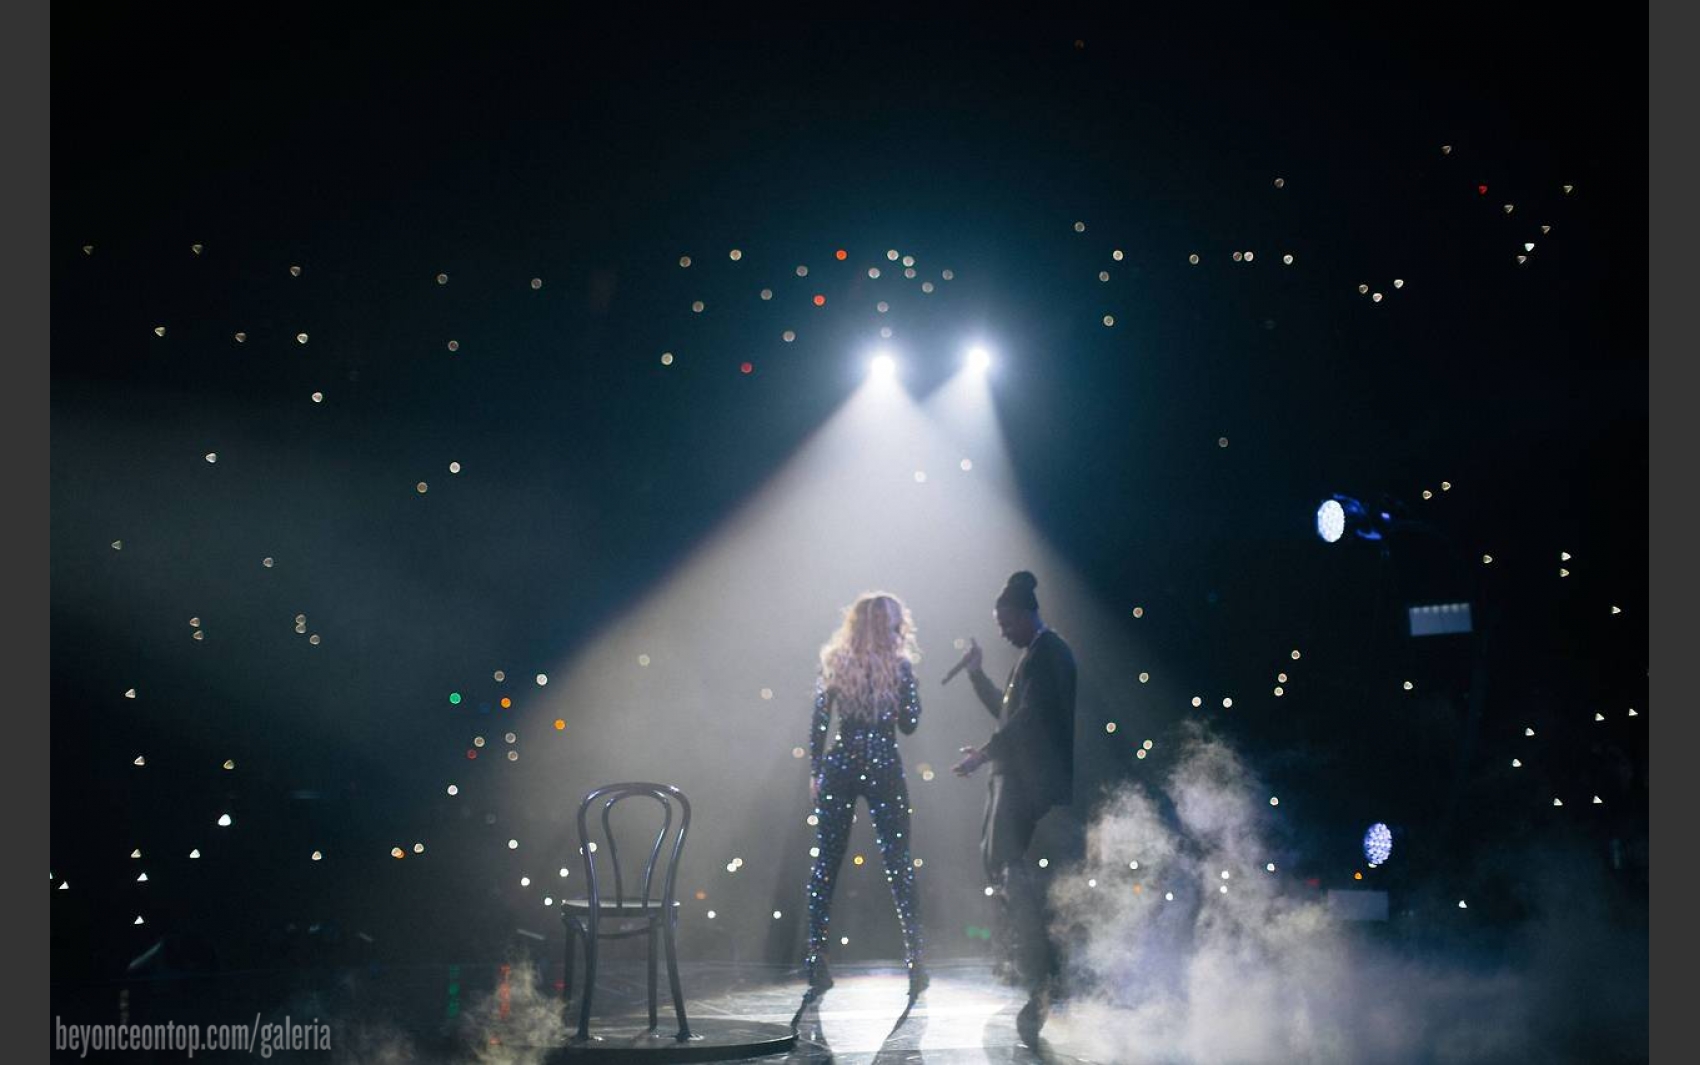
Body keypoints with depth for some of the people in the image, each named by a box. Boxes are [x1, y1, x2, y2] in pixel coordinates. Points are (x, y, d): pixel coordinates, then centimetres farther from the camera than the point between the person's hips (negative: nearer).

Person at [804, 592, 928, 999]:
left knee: (825, 864, 6)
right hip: (884, 770, -2)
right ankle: (915, 961, 1)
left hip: (838, 768, 2)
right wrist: (909, 676, 7)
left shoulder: (834, 664, 4)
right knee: (898, 865, 3)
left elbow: (818, 724, 3)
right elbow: (909, 724, 0)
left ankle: (816, 964, 5)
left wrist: (815, 772, 10)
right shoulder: (898, 666, -4)